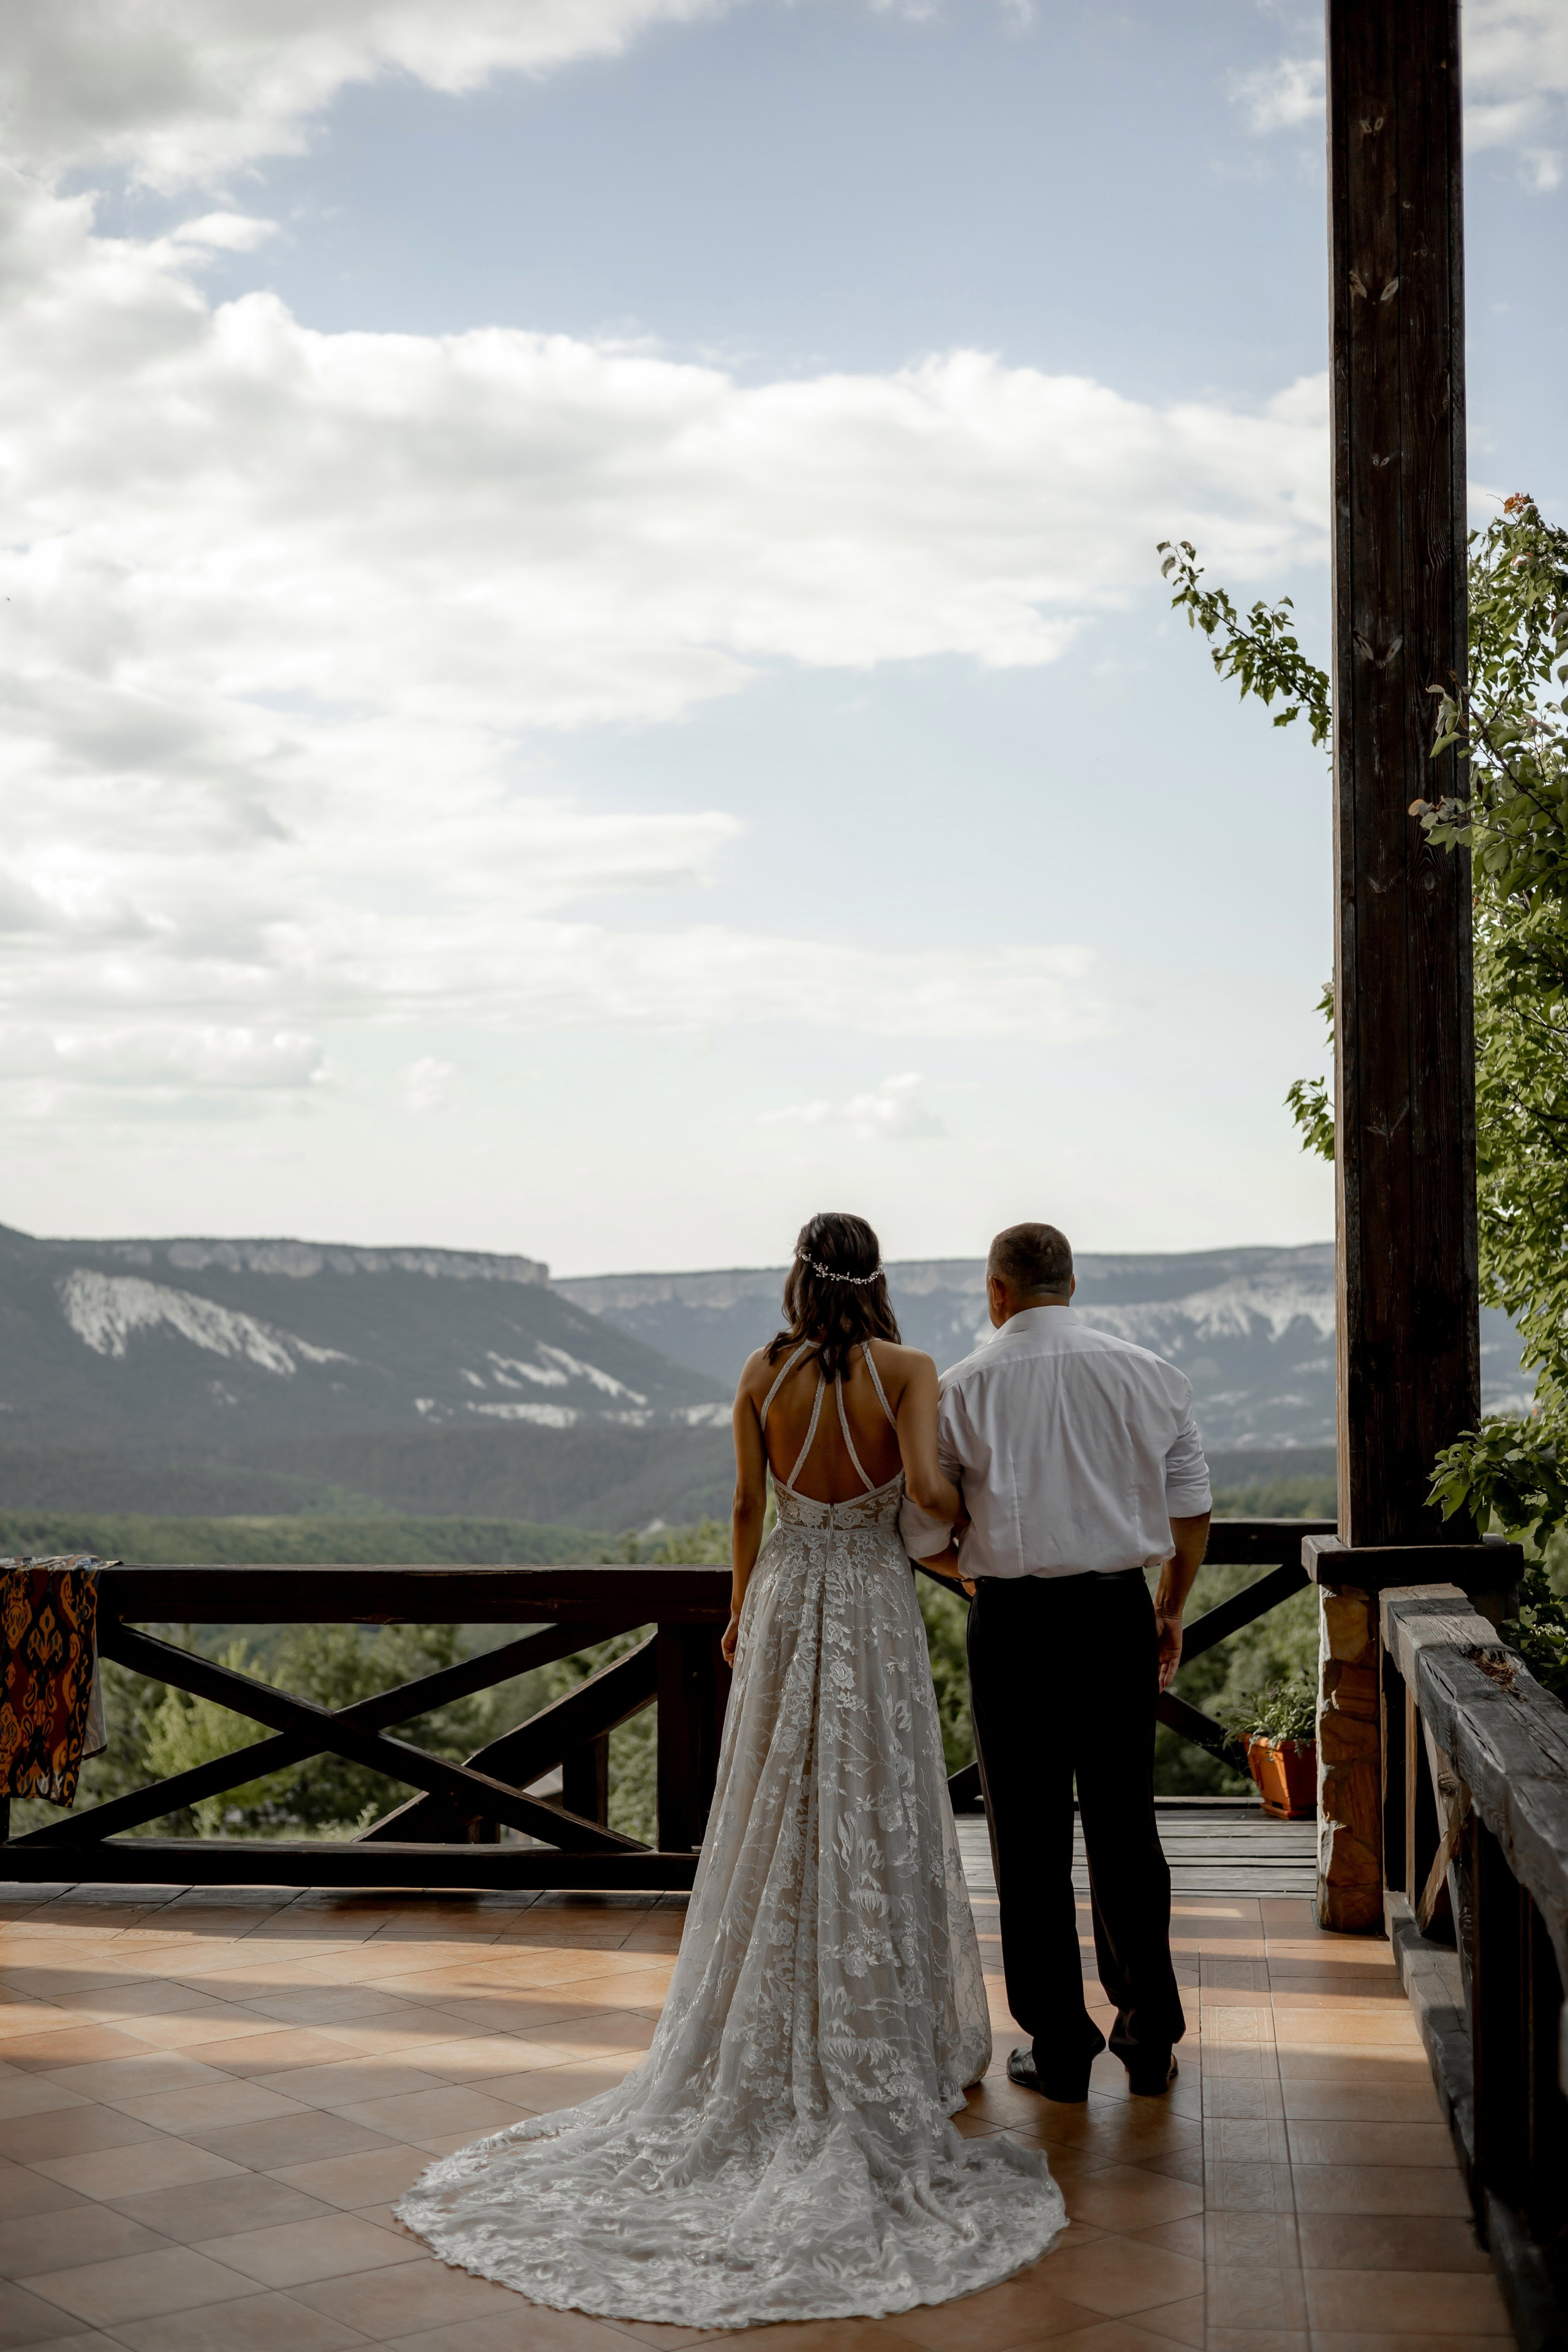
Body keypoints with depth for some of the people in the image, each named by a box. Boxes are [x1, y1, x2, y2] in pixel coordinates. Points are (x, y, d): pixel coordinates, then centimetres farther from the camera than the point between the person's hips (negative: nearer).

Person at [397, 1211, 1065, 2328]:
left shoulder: (764, 1374, -1)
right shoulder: (908, 1370, -9)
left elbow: (748, 1506, 6)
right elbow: (928, 1489, -21)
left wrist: (741, 1609, 21)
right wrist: (976, 1513, 3)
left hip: (786, 1599, 3)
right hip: (875, 1607, -2)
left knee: (777, 1827, 10)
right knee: (877, 1828, 6)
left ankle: (762, 2057, 15)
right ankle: (877, 2055, 12)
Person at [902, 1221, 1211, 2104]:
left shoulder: (964, 1387, -4)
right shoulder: (1151, 1375, 3)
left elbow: (923, 1533, -1)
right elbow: (1191, 1507, 5)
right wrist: (1174, 1609, 17)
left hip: (1012, 1622, -2)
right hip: (1119, 1613, 2)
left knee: (1032, 1840, 7)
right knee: (1126, 1831, 12)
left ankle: (1059, 2048, 14)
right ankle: (1150, 2040, 19)